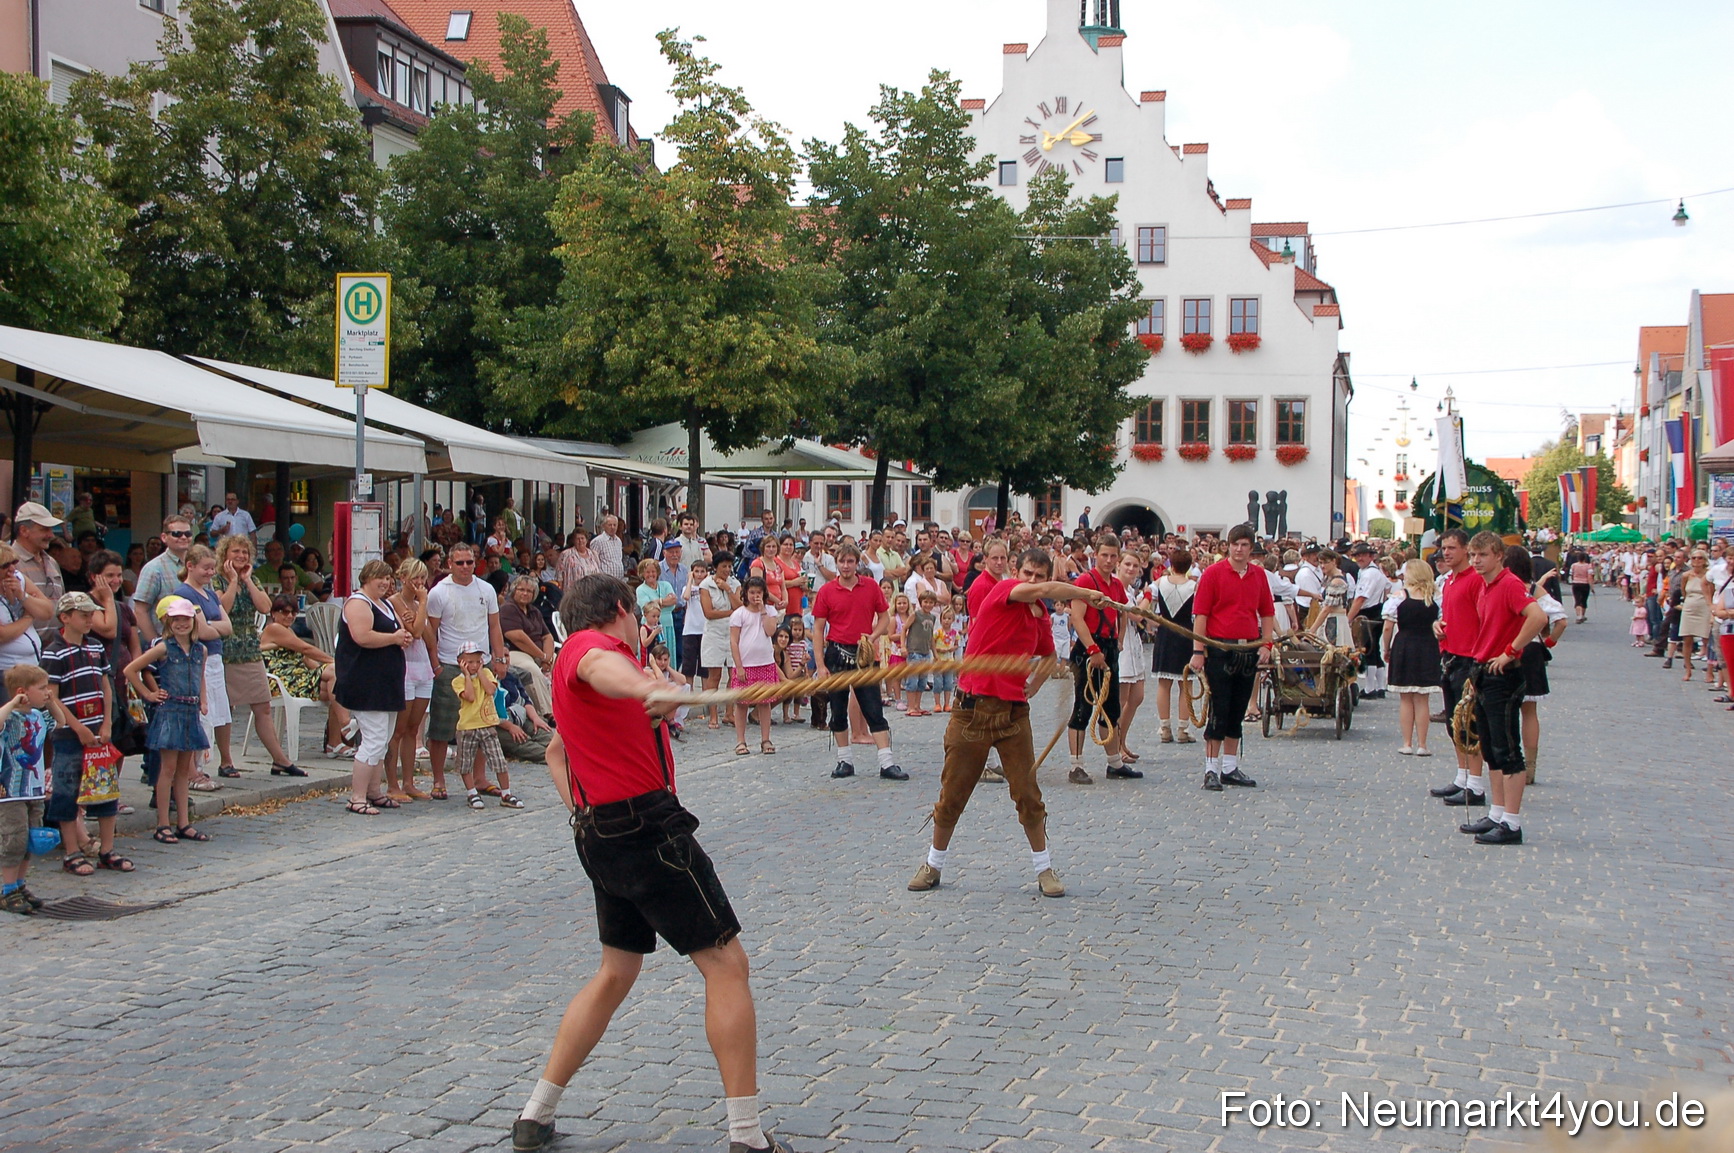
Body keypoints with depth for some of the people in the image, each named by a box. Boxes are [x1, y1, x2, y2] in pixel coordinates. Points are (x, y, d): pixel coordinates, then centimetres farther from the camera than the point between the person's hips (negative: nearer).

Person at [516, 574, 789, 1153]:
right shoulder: (590, 644, -11)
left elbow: (557, 751, 33)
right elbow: (599, 668, -38)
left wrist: (586, 813, 18)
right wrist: (647, 685, -60)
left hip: (602, 836, 10)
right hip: (647, 828, -10)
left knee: (618, 971, 22)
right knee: (725, 963, -4)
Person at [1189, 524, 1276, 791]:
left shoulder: (1259, 575, 9)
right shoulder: (1213, 573, -5)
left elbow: (1267, 613, 16)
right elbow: (1200, 614, -8)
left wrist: (1266, 644, 6)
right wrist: (1198, 651, -13)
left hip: (1248, 651, 5)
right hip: (1219, 649, -5)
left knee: (1238, 712, 11)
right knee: (1218, 711, -3)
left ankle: (1230, 767, 19)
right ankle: (1211, 769, 3)